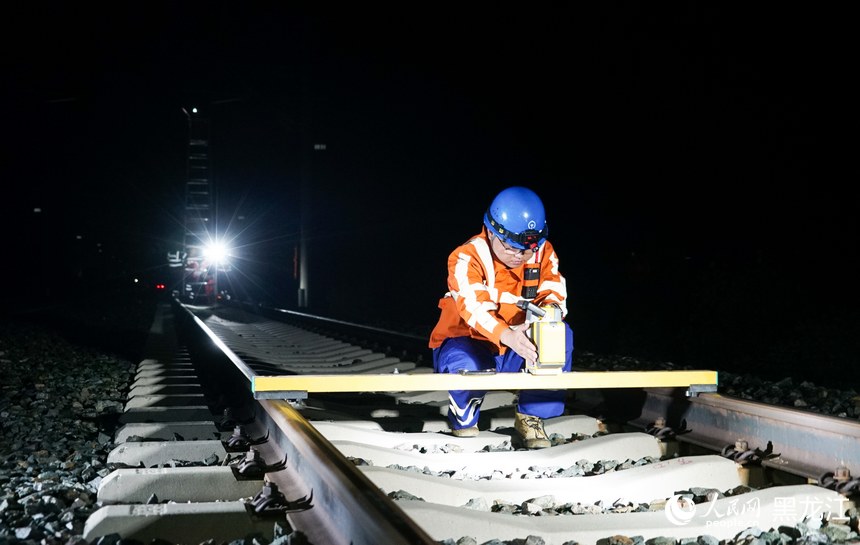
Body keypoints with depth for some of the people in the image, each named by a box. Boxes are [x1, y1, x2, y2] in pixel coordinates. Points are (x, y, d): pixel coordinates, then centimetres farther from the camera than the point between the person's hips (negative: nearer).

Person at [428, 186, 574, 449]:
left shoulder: (543, 253, -5)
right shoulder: (467, 258, -21)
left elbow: (554, 290, -14)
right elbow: (473, 307, -36)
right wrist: (507, 335, -55)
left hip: (516, 347, 4)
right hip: (467, 342, -4)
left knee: (561, 335, -24)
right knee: (469, 368, -40)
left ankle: (531, 415, -8)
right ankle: (463, 418, -1)